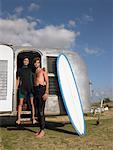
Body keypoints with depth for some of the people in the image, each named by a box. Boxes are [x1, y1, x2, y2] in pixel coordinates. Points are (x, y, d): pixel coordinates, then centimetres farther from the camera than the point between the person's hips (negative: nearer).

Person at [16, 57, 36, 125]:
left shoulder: (30, 70, 14)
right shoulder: (20, 70, 12)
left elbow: (34, 79, 14)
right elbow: (18, 80, 10)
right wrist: (17, 88, 3)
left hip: (30, 88, 1)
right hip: (22, 88, 0)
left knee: (32, 103, -5)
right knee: (20, 103, -3)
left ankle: (33, 118, -2)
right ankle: (19, 119, 0)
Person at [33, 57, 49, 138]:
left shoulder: (43, 70, 3)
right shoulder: (35, 72, 23)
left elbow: (47, 82, -5)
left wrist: (46, 92, -17)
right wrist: (34, 91, 13)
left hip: (42, 89, -7)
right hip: (36, 90, 7)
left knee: (41, 110, -11)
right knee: (38, 110, 7)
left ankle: (43, 130, -6)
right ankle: (40, 129, 14)